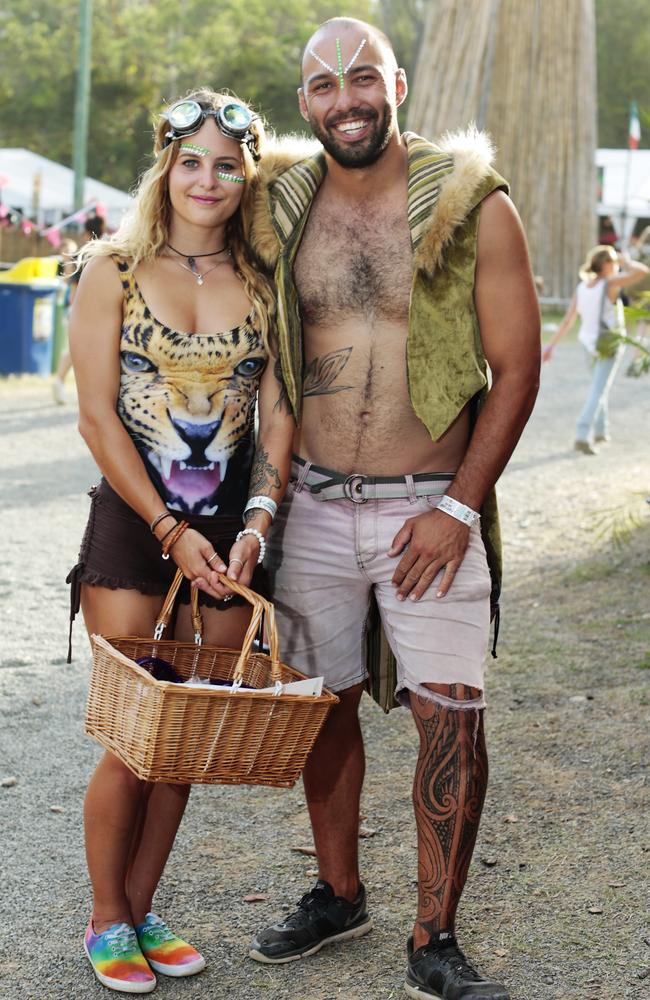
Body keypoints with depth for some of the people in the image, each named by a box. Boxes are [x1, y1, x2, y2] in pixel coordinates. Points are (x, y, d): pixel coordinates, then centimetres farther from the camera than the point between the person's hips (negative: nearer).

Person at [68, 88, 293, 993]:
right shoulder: (115, 271, -2)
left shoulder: (264, 285, 6)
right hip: (131, 524, -3)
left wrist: (256, 525, -12)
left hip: (228, 531, 3)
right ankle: (107, 921, 18)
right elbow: (98, 419, -5)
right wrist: (172, 530, -10)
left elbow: (279, 419, 3)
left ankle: (141, 911, 23)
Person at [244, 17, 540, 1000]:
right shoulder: (280, 209, 4)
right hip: (311, 506, 3)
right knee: (324, 705, 12)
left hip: (429, 508, -3)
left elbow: (516, 366, -5)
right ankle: (338, 894, 32)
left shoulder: (472, 205, -6)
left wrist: (460, 509, -10)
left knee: (453, 718, -6)